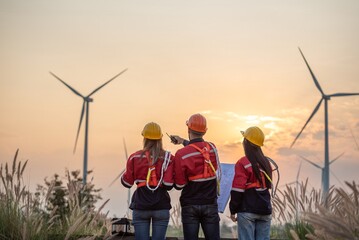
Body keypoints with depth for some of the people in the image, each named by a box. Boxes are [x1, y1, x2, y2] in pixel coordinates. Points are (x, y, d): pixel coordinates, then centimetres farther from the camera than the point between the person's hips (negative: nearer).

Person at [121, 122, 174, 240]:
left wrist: (127, 171, 23)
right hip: (161, 207, 0)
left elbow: (127, 182, 3)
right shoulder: (168, 158, -3)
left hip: (140, 206, 0)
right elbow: (168, 185, -10)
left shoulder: (135, 157, -2)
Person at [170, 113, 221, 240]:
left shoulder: (181, 154, -13)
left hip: (190, 206, -2)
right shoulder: (212, 148, -1)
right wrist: (183, 141, 30)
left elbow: (179, 185, -7)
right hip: (210, 204, 2)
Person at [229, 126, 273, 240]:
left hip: (247, 211, -6)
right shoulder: (266, 162, 10)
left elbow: (238, 190, -12)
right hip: (265, 210, 6)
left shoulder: (243, 163, -10)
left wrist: (233, 210, -4)